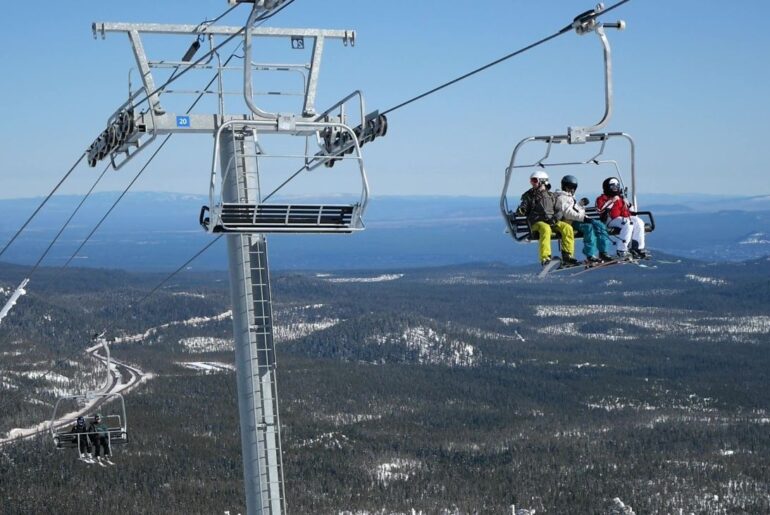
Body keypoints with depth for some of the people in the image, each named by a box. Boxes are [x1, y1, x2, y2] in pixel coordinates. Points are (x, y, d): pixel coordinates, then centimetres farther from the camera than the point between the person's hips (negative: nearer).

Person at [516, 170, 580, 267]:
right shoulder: (529, 196, 14)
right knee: (545, 228, -38)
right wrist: (520, 211, -16)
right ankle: (545, 257, -44)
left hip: (552, 222, 3)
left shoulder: (551, 196, 19)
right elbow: (523, 210, 8)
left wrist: (556, 217, -7)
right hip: (537, 223, -3)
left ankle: (567, 257, -18)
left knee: (567, 228, -22)